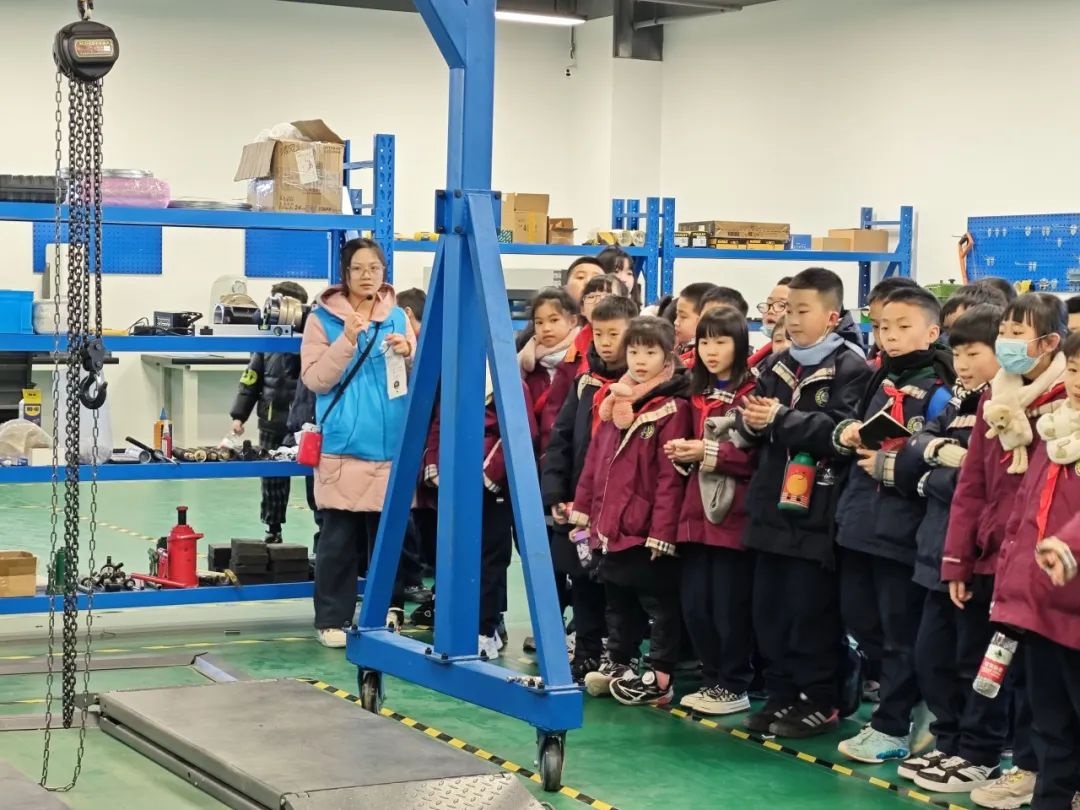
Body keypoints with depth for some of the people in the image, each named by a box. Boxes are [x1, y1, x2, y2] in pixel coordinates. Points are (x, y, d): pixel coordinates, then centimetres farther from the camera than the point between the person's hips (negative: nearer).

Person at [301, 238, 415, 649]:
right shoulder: (323, 318, 2)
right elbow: (314, 379, -6)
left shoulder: (398, 317, 12)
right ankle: (333, 618, 7)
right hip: (343, 446, -3)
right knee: (339, 538, -1)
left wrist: (409, 355, -7)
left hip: (390, 444, 3)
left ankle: (388, 613, 16)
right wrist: (346, 342, -17)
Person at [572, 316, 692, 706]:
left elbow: (670, 476, -16)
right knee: (618, 601, 18)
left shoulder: (673, 409, -12)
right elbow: (595, 461, 17)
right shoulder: (615, 400, 13)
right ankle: (618, 664, 29)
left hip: (647, 530, -8)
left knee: (660, 603, 2)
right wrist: (583, 507, 13)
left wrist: (662, 529, -19)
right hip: (612, 526, 8)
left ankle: (660, 677, 5)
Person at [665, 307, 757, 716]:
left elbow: (758, 455, -15)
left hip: (734, 515, -7)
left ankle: (735, 687, 11)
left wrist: (710, 452, -17)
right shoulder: (699, 394, 16)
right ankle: (712, 681, 21)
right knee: (693, 604, 8)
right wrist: (683, 453, 5)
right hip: (698, 513, 7)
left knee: (729, 606, -1)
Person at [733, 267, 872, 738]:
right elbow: (749, 431, 18)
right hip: (773, 506, 8)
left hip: (817, 511, -7)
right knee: (769, 608, 11)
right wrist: (749, 422, -6)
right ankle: (781, 695, 22)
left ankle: (820, 703, 10)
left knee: (811, 611, -2)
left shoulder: (850, 368, -8)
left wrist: (781, 419, -20)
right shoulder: (779, 365, 15)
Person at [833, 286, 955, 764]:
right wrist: (846, 435, 3)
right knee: (859, 621, 15)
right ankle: (909, 698, 32)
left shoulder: (936, 388, -10)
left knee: (900, 631, 1)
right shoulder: (880, 380, 14)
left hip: (902, 527, -8)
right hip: (861, 521, 8)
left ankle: (893, 728, 10)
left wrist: (892, 465, -18)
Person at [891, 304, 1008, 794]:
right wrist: (936, 450, -15)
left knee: (975, 661, 3)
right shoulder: (958, 405, 13)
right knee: (931, 655, 15)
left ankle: (981, 757, 15)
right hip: (942, 551, 9)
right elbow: (910, 456, 5)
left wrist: (932, 480, -8)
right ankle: (950, 745, 28)